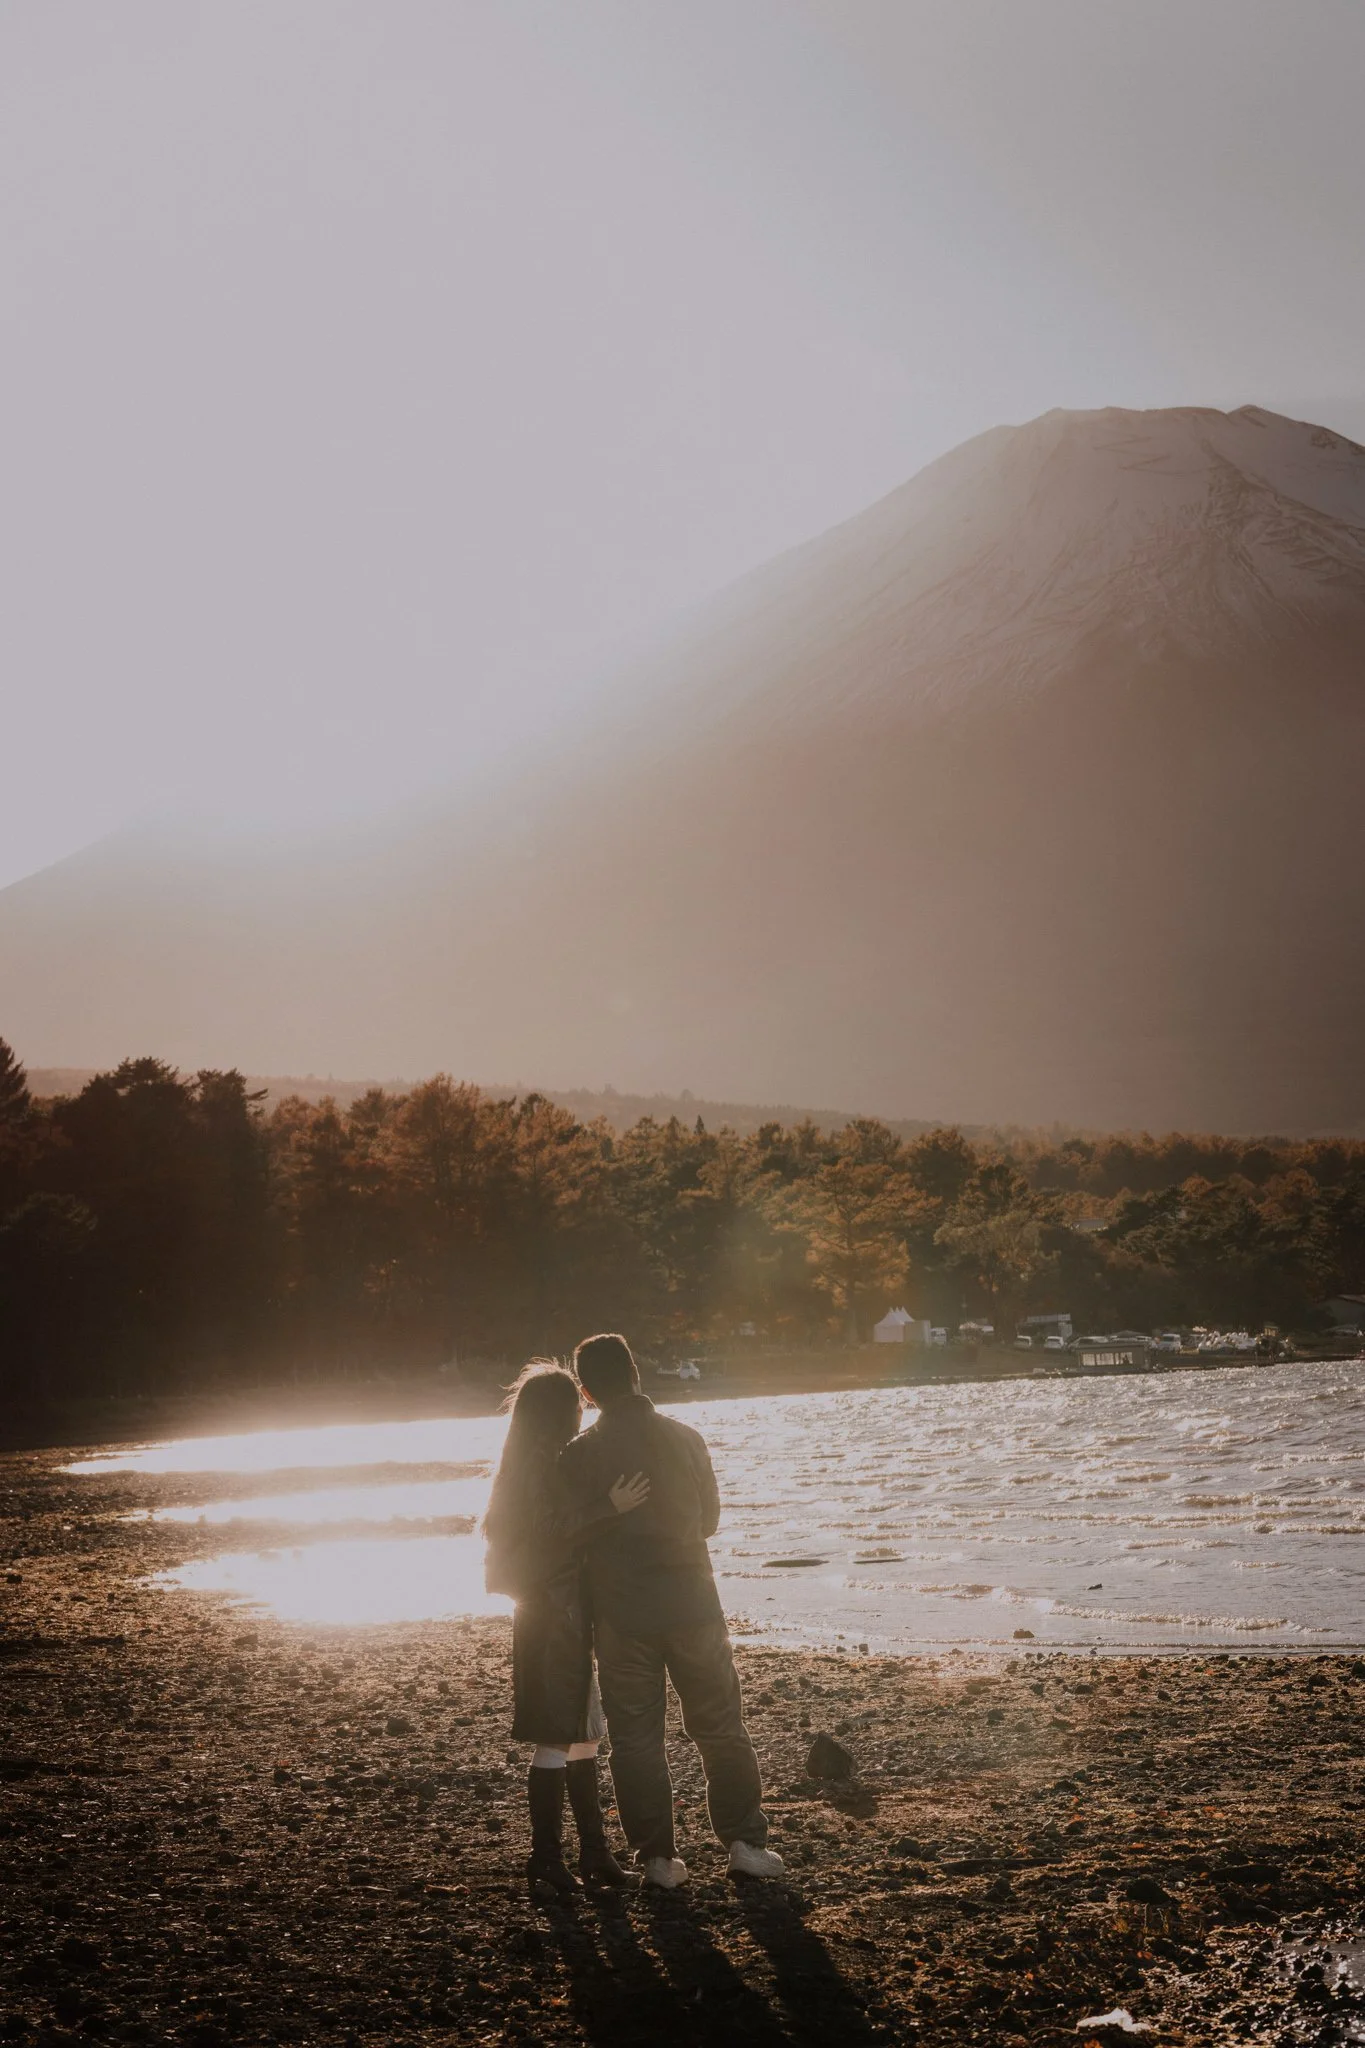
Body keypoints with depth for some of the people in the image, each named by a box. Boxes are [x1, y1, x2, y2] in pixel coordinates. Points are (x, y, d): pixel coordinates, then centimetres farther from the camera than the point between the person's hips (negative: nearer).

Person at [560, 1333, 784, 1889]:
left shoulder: (581, 1454, -9)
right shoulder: (685, 1438, -1)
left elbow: (578, 1534, -1)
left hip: (621, 1613, -2)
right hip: (691, 1602, 2)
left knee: (635, 1738, 9)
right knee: (720, 1727, 13)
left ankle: (658, 1856, 11)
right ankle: (745, 1841, 14)